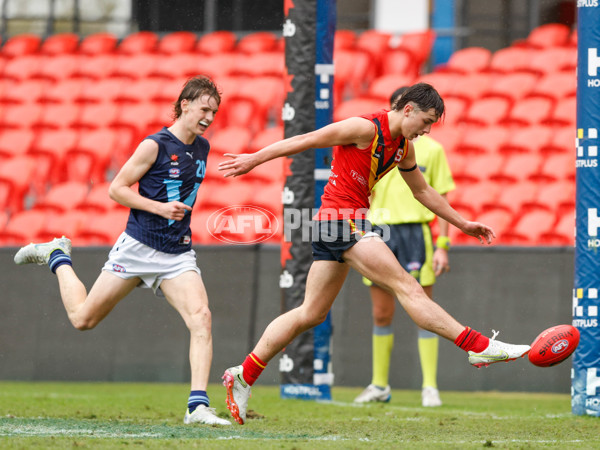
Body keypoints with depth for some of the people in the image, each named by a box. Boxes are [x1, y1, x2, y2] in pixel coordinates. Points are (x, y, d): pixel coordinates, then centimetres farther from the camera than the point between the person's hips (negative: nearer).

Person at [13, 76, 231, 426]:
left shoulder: (202, 148, 9)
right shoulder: (155, 145, -11)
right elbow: (117, 189, -10)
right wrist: (159, 207, -19)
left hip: (178, 253, 4)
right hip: (137, 247, -4)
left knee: (201, 317, -20)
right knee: (83, 318, 5)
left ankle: (198, 406, -22)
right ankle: (57, 257, 33)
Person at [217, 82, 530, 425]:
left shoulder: (404, 148, 14)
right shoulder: (366, 129, -13)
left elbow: (423, 191, 27)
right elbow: (306, 141, -9)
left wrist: (462, 223, 28)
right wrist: (256, 159, -7)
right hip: (343, 219, -10)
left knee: (311, 313, 11)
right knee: (405, 285, -13)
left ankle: (243, 376, 14)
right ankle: (479, 347, -17)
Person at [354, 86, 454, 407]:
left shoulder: (432, 149, 4)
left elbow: (442, 200, 4)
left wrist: (442, 246, -4)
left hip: (416, 232, -2)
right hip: (380, 233, 2)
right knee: (381, 315, 7)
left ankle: (430, 387, -1)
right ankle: (379, 385, 18)